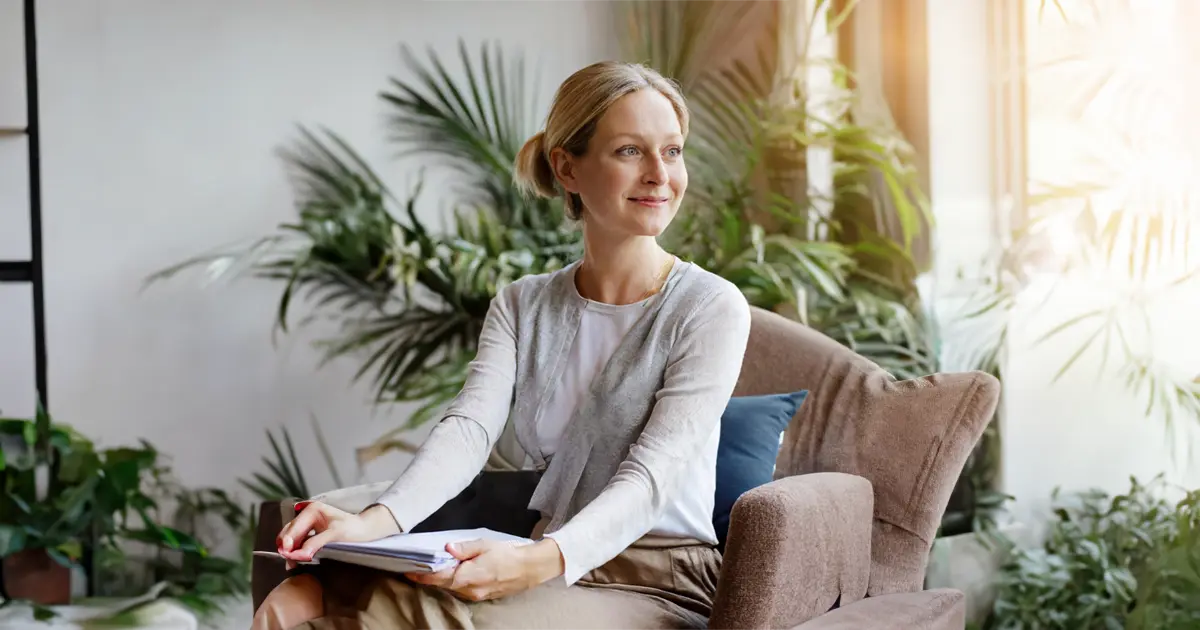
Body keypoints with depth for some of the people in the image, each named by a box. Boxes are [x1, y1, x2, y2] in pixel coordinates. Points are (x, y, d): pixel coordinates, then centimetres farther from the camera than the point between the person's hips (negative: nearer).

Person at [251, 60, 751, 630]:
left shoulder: (711, 307, -6)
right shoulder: (521, 305, 9)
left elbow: (651, 476, -17)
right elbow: (469, 427, -7)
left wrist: (540, 562, -35)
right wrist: (375, 523, -27)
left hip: (658, 583, -3)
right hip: (549, 566, 4)